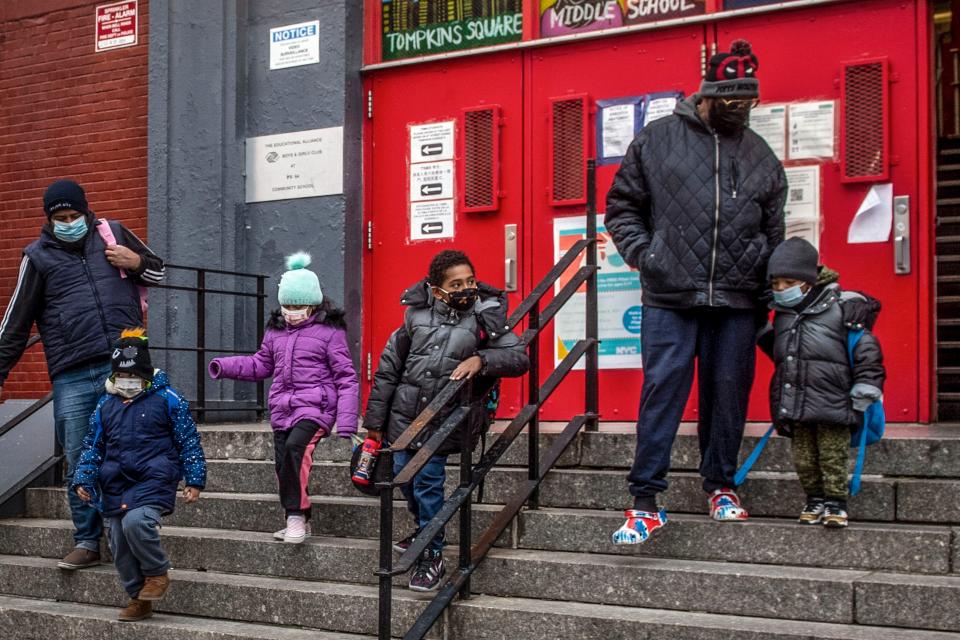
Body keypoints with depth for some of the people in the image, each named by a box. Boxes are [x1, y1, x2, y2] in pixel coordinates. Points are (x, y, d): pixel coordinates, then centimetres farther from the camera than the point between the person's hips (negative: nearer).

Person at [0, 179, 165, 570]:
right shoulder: (38, 257, 6)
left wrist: (136, 264, 0)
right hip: (72, 378, 0)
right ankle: (87, 542, 13)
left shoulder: (113, 233, 10)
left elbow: (159, 272, 23)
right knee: (80, 463, 2)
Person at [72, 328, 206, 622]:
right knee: (120, 545, 5)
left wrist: (194, 480, -4)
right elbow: (92, 446, 17)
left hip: (154, 480, -6)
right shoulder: (105, 406, 12)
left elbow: (189, 442, 1)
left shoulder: (167, 400, -1)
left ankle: (157, 573, -6)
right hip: (116, 486, 6)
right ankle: (139, 598, 20)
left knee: (136, 521, -30)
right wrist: (83, 480, 4)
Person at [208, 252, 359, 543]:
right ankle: (299, 521, 21)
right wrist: (226, 366, 9)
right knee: (283, 465, 5)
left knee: (294, 446, -29)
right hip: (282, 407, 7)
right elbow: (261, 364, 26)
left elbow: (346, 378, -5)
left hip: (315, 406, -6)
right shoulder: (276, 331, 13)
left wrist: (346, 423, -12)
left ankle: (295, 515, -19)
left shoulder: (329, 331, -4)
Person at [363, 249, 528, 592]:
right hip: (405, 415, 4)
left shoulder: (484, 318, -4)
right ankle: (424, 528, 39)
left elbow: (520, 358, -6)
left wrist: (481, 359, -24)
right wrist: (375, 420, 8)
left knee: (428, 482, -8)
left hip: (445, 419, -3)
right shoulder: (417, 316, 0)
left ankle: (432, 555, 8)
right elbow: (388, 368, 6)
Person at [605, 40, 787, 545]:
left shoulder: (761, 156, 13)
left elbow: (773, 235, 19)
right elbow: (622, 205, 10)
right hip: (669, 299, -3)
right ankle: (645, 501, 1)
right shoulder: (656, 140, 4)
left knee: (728, 395, 8)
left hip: (737, 303, 3)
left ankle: (720, 486, 26)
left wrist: (767, 299, 16)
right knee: (661, 393, -5)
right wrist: (640, 252, -5)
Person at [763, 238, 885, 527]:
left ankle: (835, 501, 7)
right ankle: (815, 499, 19)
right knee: (803, 454, 8)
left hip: (832, 400, -5)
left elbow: (866, 348, -3)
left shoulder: (842, 305, -4)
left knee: (833, 453, -2)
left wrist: (865, 388, -6)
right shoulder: (782, 314, 14)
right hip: (795, 401, 6)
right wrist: (780, 407, 25)